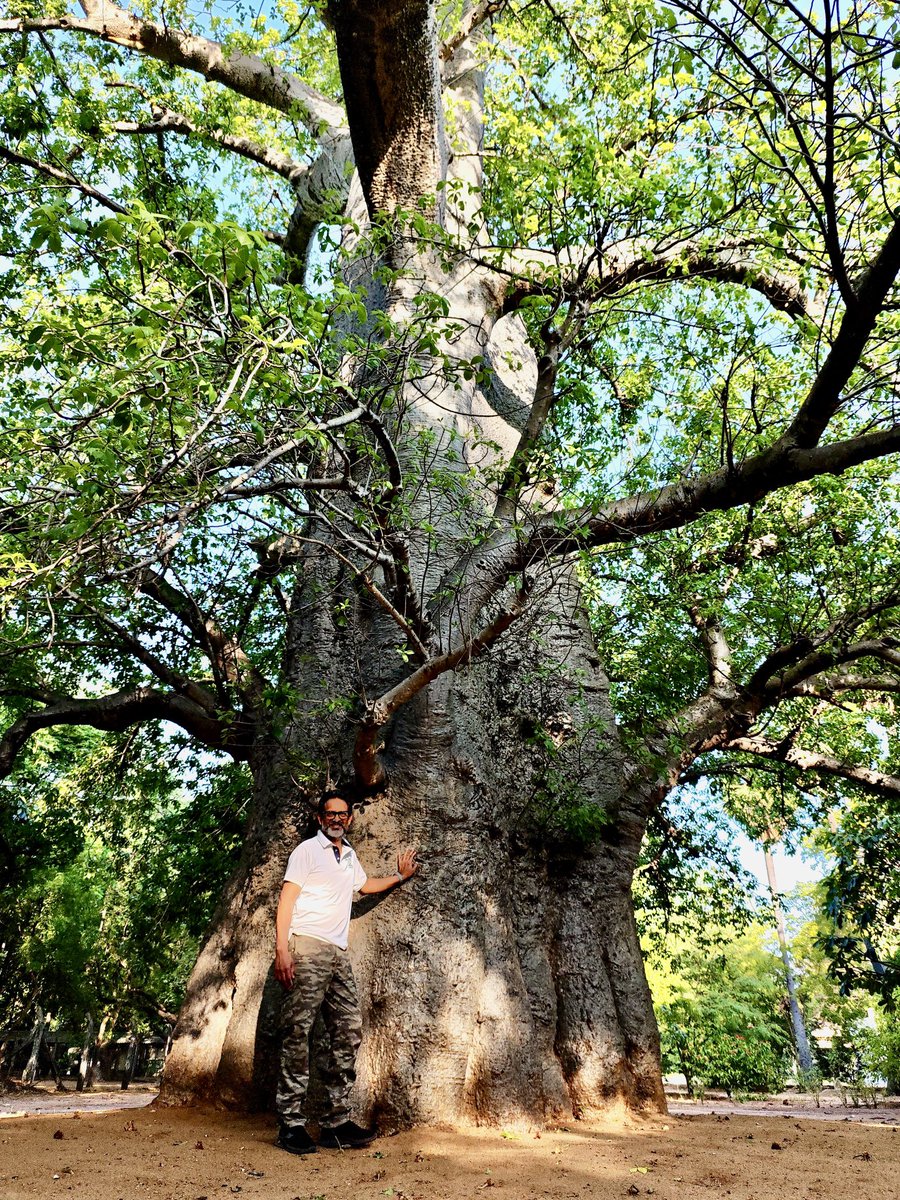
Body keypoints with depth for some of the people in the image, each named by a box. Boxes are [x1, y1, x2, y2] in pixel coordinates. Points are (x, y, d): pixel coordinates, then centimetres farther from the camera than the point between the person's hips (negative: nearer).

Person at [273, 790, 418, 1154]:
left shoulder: (349, 857, 21)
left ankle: (337, 1122, 9)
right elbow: (286, 899, -8)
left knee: (348, 1032, 3)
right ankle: (291, 1124, -2)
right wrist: (281, 949, -17)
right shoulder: (308, 850, 0)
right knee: (298, 1033, -8)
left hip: (339, 954, 7)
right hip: (307, 949, -7)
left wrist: (399, 875, 43)